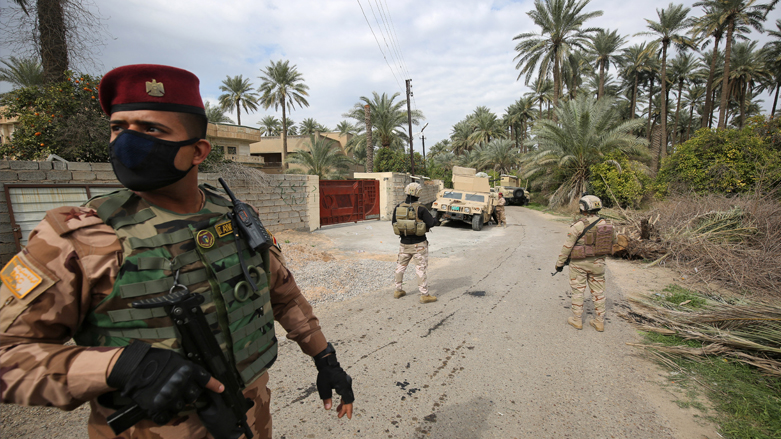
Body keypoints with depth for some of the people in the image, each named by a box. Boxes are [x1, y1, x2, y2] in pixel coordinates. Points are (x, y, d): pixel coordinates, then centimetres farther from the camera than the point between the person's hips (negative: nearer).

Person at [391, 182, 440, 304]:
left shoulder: (398, 207, -2)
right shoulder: (420, 208, -15)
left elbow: (393, 223, 7)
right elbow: (431, 223, -13)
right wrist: (436, 221, 9)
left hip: (404, 244, 4)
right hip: (419, 244, -4)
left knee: (400, 267, 19)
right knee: (421, 269, 3)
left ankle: (398, 290, 29)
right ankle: (424, 295, 8)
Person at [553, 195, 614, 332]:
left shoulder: (578, 225, -19)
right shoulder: (604, 223, -2)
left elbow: (567, 246, -15)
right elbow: (610, 242, 9)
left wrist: (560, 262, -5)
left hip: (579, 263, -5)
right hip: (598, 263, 5)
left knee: (578, 291, 8)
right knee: (598, 292, 13)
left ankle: (577, 320, 18)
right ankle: (599, 322, 22)